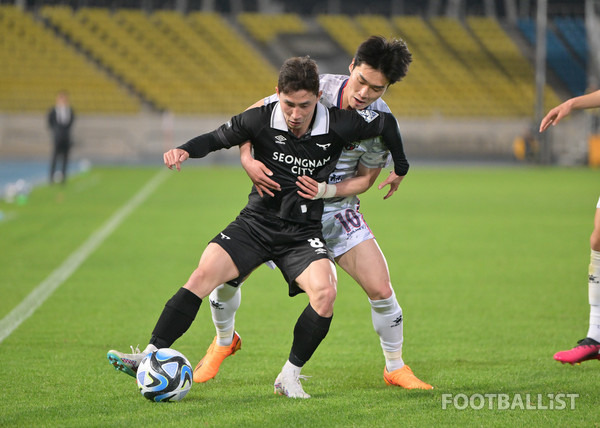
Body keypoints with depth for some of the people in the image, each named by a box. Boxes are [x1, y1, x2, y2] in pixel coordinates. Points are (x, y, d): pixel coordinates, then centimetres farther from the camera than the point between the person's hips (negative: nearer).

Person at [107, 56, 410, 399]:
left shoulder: (338, 125, -11)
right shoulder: (260, 120, -11)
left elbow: (387, 123, 5)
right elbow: (219, 138, 3)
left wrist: (400, 169, 16)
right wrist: (185, 151, -16)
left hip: (304, 232, 0)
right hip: (257, 222, 0)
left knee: (325, 292, -27)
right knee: (204, 273, -22)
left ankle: (290, 377, -9)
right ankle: (151, 357, -20)